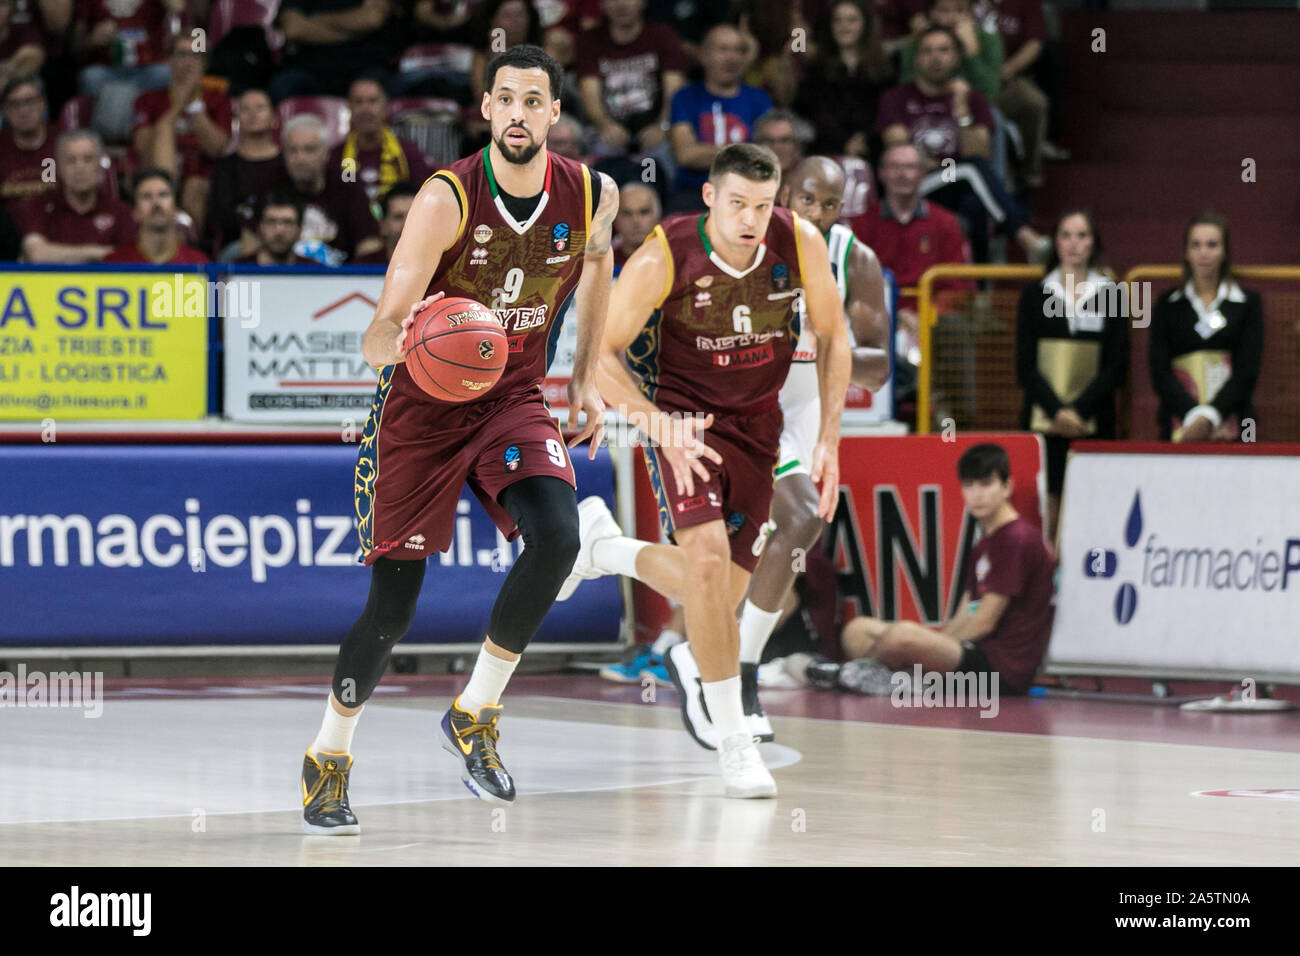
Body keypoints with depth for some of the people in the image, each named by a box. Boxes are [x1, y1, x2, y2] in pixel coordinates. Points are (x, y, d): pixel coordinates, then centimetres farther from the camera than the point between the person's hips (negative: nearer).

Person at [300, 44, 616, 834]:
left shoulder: (592, 197, -9)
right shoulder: (448, 199, -22)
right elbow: (379, 339, -26)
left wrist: (588, 375, 17)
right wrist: (404, 338, -50)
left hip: (515, 398, 3)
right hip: (423, 404, -3)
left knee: (558, 539, -24)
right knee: (393, 605, -2)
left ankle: (475, 715, -5)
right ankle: (330, 755, 23)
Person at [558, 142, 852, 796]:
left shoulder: (801, 245, -16)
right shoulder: (663, 259, -25)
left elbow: (832, 338, 1)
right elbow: (600, 354, -17)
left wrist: (829, 439, -5)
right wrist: (660, 428, -30)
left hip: (756, 422, 4)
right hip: (681, 414, -4)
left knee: (724, 590, 6)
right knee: (708, 557, -26)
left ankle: (602, 547, 37)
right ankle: (733, 743, -13)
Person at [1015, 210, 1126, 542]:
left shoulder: (1110, 296, 8)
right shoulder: (1035, 295, 8)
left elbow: (1116, 367, 3)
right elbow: (1026, 365, 3)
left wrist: (1079, 411, -10)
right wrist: (1057, 410, -12)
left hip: (1094, 423, 0)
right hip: (1043, 421, 0)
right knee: (1047, 505, -8)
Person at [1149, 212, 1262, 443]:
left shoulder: (1248, 303, 9)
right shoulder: (1168, 305, 11)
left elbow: (1247, 372, 0)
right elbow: (1160, 372, 2)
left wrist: (1209, 417, -14)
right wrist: (1195, 416, -14)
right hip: (1179, 429, 1)